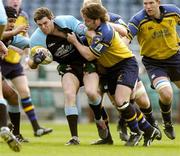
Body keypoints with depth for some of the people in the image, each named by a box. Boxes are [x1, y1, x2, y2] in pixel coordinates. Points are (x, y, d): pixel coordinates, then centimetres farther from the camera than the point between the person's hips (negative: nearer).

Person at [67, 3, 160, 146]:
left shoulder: (104, 33, -26)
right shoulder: (97, 27, 2)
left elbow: (89, 55, -23)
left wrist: (75, 42, -10)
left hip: (126, 64, -10)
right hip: (111, 69, 10)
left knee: (120, 101, -25)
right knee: (122, 106, 8)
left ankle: (136, 132, -5)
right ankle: (150, 130, 21)